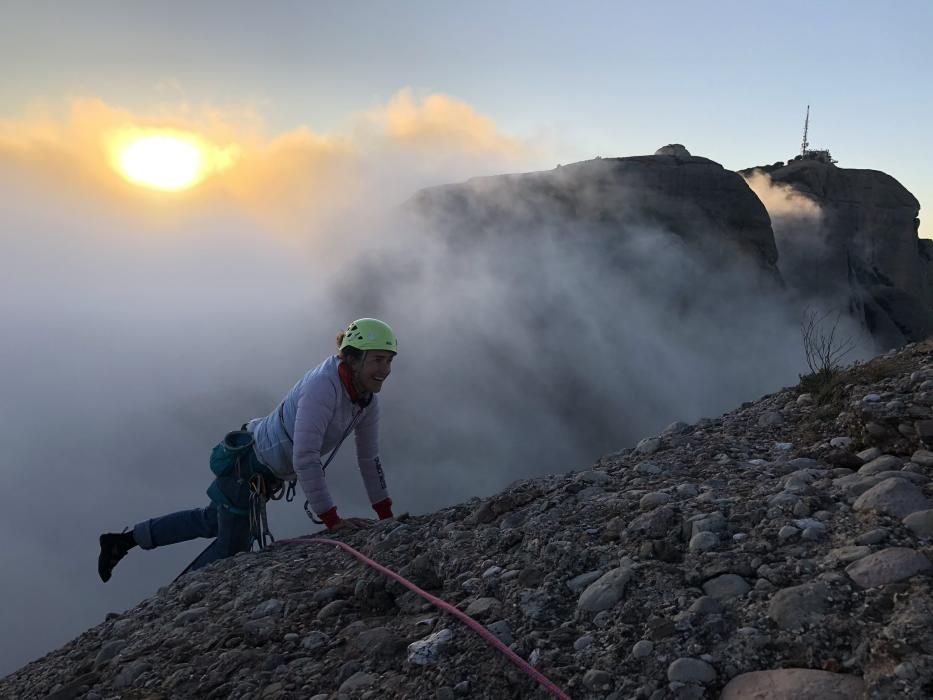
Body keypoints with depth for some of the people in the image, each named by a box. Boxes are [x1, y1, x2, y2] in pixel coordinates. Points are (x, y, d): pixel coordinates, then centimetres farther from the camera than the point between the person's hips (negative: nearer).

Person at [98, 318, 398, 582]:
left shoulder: (367, 398, -6)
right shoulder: (323, 386, -33)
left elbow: (369, 457, 3)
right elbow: (305, 458, -37)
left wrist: (386, 517, 4)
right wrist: (332, 520, -34)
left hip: (268, 470, 9)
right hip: (248, 465, -9)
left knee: (211, 521, 26)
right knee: (232, 549, 8)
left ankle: (122, 541, 42)